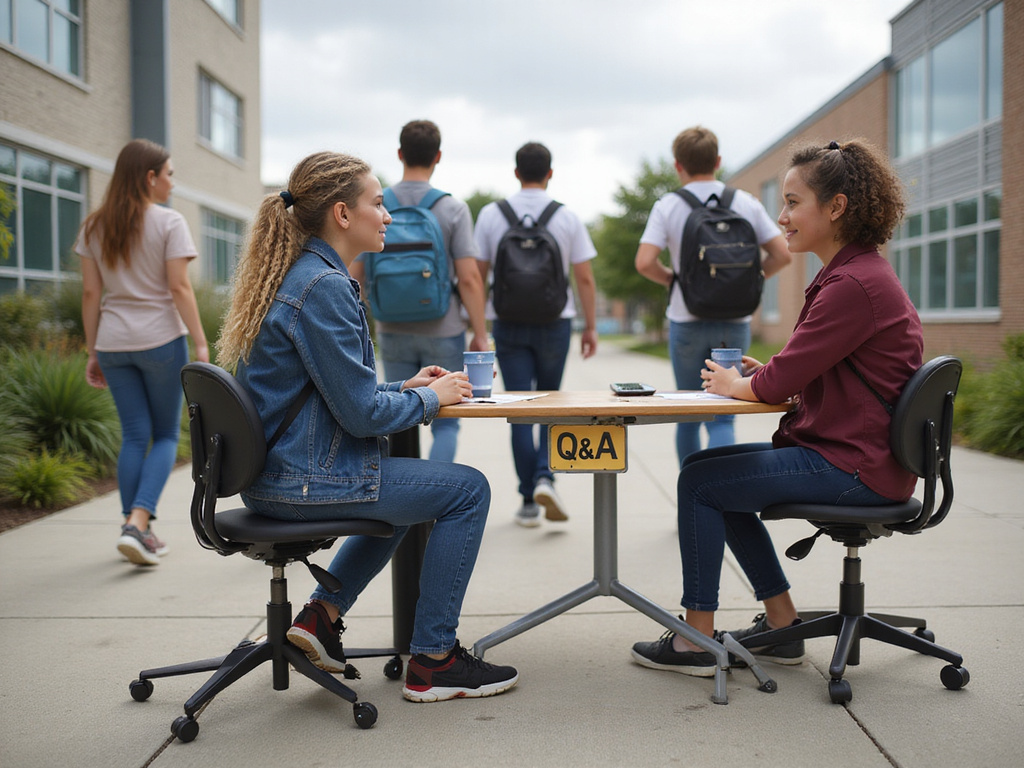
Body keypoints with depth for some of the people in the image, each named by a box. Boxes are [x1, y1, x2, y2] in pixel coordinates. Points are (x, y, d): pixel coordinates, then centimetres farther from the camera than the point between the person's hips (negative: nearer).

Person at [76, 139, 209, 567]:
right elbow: (180, 288, -11)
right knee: (166, 436, 7)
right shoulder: (168, 223, -6)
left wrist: (93, 351, 11)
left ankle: (138, 532, 13)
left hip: (113, 343, 4)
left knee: (134, 436, 11)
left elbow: (90, 294, 7)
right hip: (160, 339, -4)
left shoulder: (94, 226, 8)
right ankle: (137, 523, -10)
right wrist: (201, 344, -7)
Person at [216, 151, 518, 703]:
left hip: (273, 472, 10)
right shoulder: (324, 288, -20)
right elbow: (361, 413, -21)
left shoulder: (293, 276, 12)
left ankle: (323, 613, 21)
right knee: (467, 489, -1)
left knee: (407, 486, 31)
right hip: (304, 481, -10)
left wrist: (405, 388, 10)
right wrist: (430, 398, -4)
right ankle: (432, 662, 6)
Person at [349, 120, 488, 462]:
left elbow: (355, 275, -1)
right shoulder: (452, 209, -9)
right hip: (442, 332, -2)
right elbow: (469, 279, -13)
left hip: (393, 333, 2)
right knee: (445, 423, 8)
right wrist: (480, 336, -6)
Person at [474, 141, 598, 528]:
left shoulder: (491, 215, -1)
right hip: (554, 322, 0)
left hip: (508, 323, 0)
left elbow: (477, 274, -1)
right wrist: (591, 326, 5)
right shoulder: (567, 217, -3)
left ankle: (528, 502, 5)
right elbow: (585, 278, -3)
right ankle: (544, 476, -5)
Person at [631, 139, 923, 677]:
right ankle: (782, 628, 19)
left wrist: (734, 384, 0)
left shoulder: (853, 284, -21)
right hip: (853, 452, 11)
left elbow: (781, 382, -20)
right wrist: (764, 376, 2)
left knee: (699, 482, -6)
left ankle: (696, 642, 4)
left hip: (854, 467, -11)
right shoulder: (857, 273, 14)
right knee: (710, 468, 16)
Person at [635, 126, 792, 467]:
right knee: (722, 418, 5)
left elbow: (644, 263, -15)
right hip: (735, 323, 1)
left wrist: (671, 279, 4)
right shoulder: (746, 203, 2)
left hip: (687, 322, -1)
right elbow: (782, 254, -1)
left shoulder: (668, 206, -4)